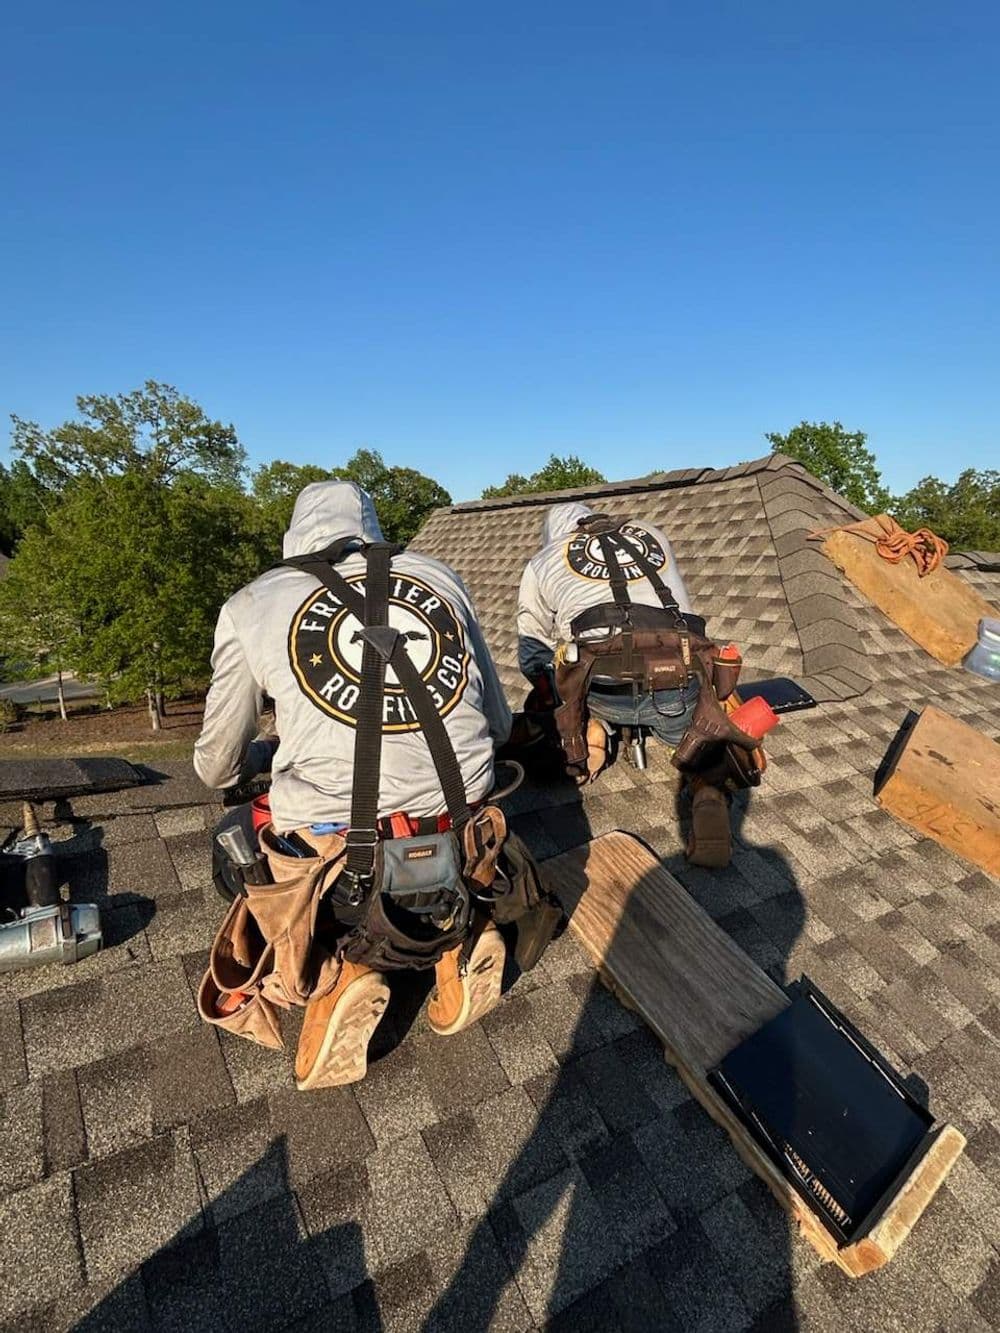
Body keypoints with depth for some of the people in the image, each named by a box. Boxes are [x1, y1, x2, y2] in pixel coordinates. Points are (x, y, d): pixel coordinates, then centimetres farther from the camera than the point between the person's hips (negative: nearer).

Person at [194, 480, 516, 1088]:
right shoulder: (440, 576, 9)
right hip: (462, 854, 2)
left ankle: (335, 976, 3)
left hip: (331, 860, -1)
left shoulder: (251, 605, 5)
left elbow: (216, 768, 14)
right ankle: (458, 946, 9)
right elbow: (499, 725, 14)